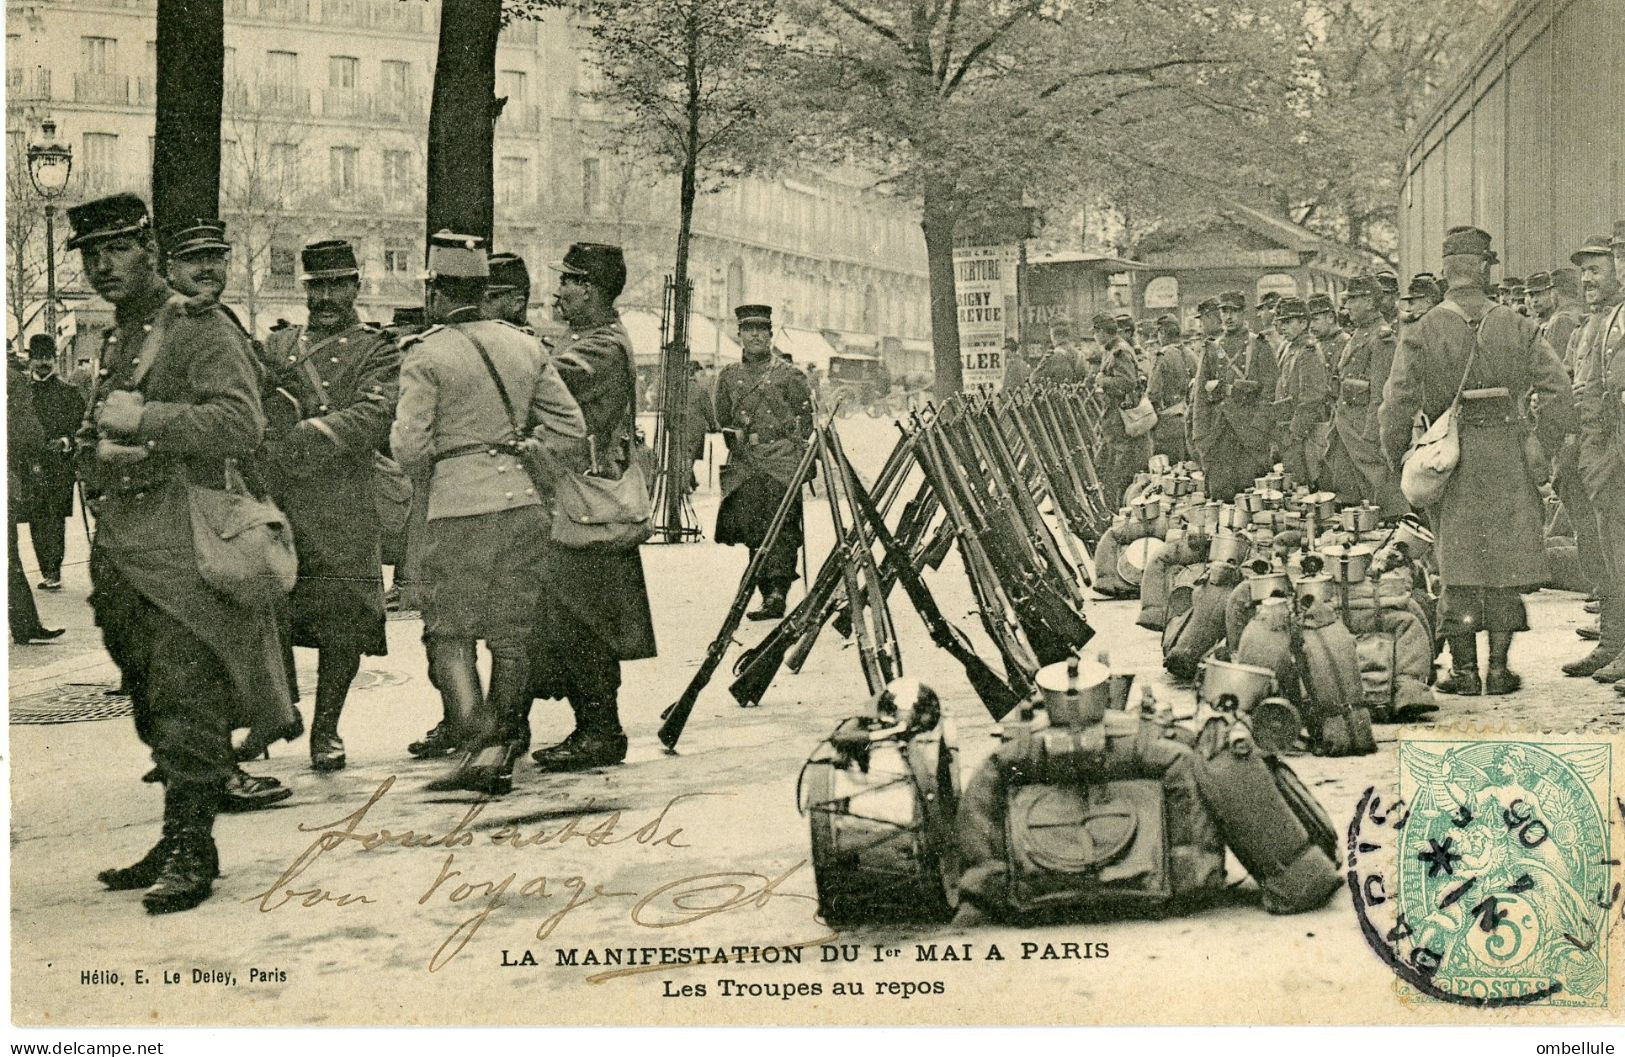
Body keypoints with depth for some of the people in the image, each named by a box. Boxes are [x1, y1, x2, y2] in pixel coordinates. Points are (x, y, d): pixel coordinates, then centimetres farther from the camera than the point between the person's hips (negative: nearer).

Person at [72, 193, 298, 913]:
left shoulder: (203, 332, -6)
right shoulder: (115, 343, 20)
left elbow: (242, 426, -21)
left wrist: (141, 420, -20)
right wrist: (100, 451, 12)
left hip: (186, 549, -9)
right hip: (122, 551, 9)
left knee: (185, 704, -9)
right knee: (152, 704, 12)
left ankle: (190, 853, -5)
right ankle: (181, 841, 20)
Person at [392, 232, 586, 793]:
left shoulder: (426, 354, -5)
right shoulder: (525, 345, 9)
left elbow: (410, 447, -9)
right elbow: (570, 426, 9)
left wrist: (428, 470, 12)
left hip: (460, 506, -5)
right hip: (524, 501, 5)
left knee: (450, 633, 4)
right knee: (512, 634, 10)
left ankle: (476, 743, -9)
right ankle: (504, 754, 14)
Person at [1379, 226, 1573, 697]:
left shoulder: (1421, 333, -5)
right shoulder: (1517, 326, 0)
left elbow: (1396, 405, -9)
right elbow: (1557, 390, -4)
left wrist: (1397, 463, 3)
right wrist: (1540, 449, 4)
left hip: (1451, 459, -1)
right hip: (1508, 459, 1)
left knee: (1457, 566, 8)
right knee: (1506, 562, 9)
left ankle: (1464, 669, 9)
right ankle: (1499, 667, 11)